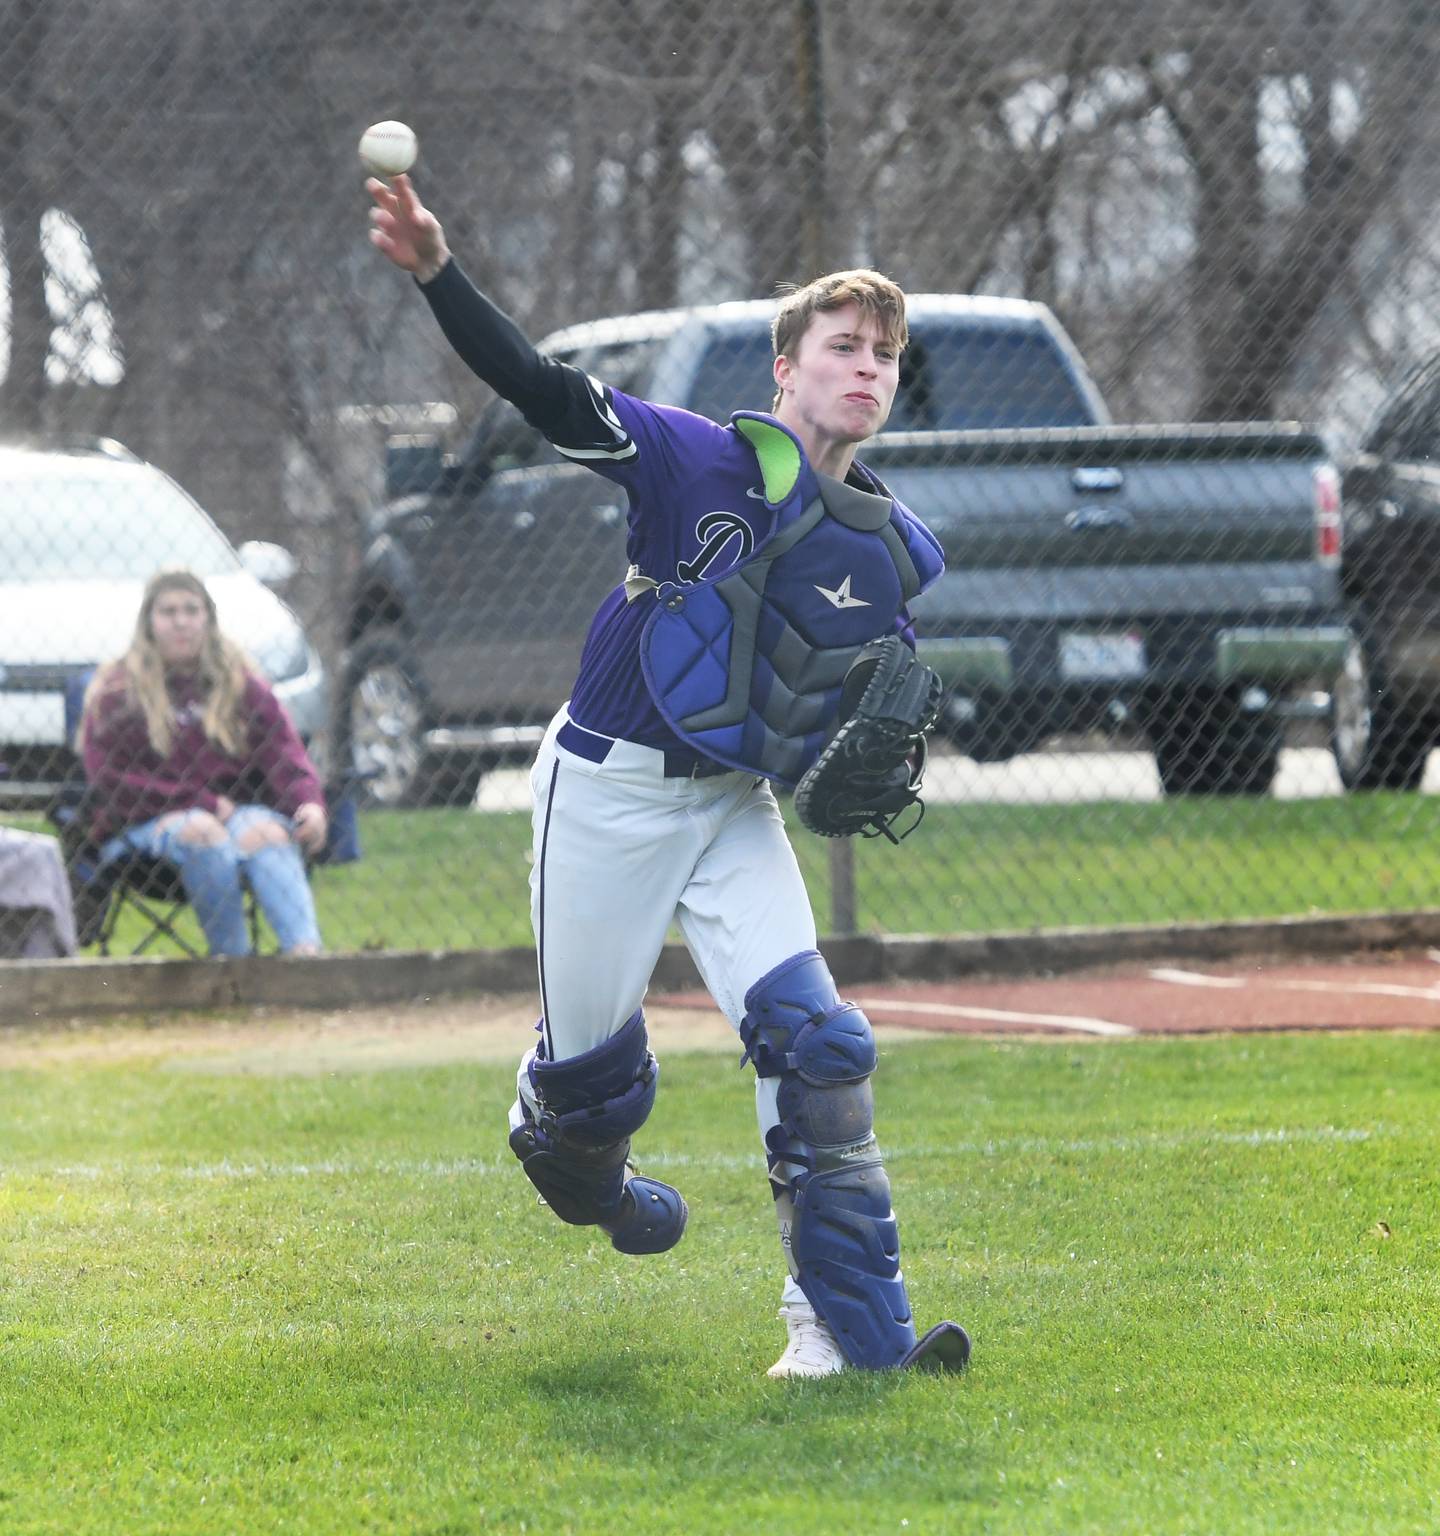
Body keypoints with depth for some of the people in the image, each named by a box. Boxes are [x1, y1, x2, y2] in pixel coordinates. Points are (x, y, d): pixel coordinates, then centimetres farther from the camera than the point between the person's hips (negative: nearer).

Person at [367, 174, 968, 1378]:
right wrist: (438, 273, -36)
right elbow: (539, 389, -21)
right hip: (610, 788, -3)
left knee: (816, 1040, -12)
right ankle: (567, 1150, 46)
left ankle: (856, 1332, -8)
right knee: (591, 1055, 6)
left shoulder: (901, 552, 3)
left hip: (738, 809, 4)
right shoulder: (697, 462, -12)